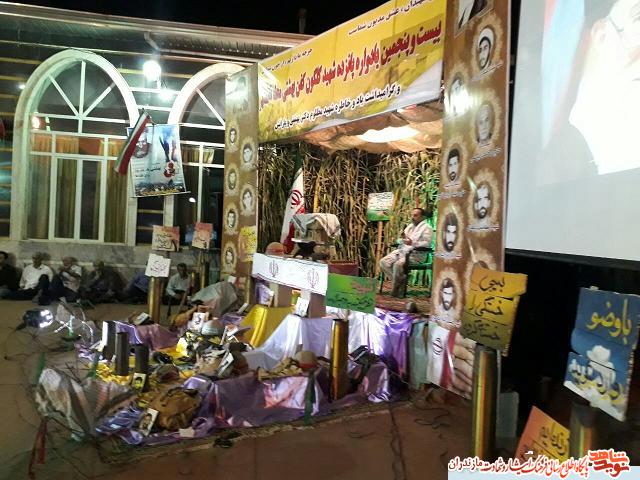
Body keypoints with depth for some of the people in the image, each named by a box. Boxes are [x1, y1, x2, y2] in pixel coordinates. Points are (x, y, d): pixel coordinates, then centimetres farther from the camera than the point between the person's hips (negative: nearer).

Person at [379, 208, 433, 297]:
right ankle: (400, 281, -7)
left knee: (398, 264, -34)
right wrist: (403, 238, 5)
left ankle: (395, 288, -15)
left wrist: (412, 243, -26)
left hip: (415, 254, -8)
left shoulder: (426, 227, -2)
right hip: (402, 251, 8)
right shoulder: (410, 226, 24)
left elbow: (427, 243, -14)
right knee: (383, 262, -12)